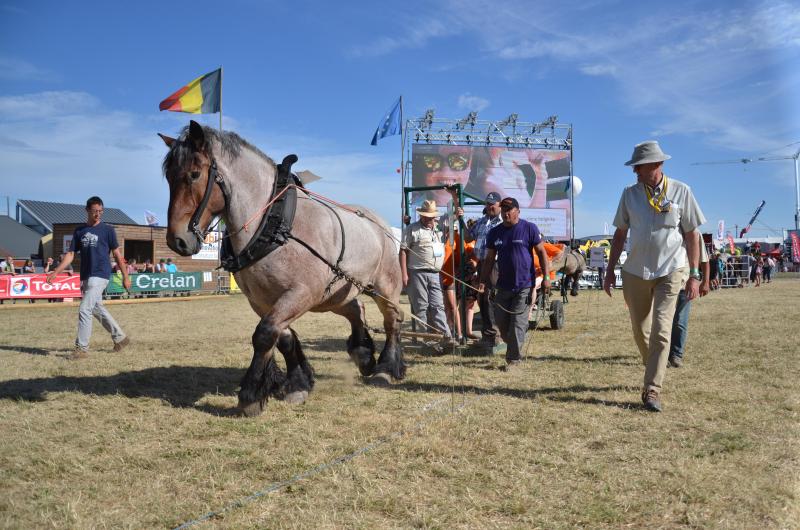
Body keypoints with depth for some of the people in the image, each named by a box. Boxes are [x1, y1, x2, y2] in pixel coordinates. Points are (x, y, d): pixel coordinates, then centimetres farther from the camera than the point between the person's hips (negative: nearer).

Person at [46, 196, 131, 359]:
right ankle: (120, 337, 28)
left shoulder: (107, 230, -2)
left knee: (84, 310, -11)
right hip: (86, 277, 6)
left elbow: (117, 254, -1)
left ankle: (81, 349, -4)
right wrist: (55, 272, -1)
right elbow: (71, 254, 9)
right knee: (97, 309, 14)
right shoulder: (79, 231, 10)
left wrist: (125, 277, -3)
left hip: (100, 275, -6)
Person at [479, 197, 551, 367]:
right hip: (503, 285, 5)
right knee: (501, 321, 7)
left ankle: (514, 358, 3)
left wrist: (546, 277, -8)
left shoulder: (529, 228, -5)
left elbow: (541, 252, -2)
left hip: (524, 285, -5)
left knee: (518, 323, -5)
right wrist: (483, 281, 5)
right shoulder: (494, 233, 7)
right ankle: (513, 346, 31)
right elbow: (489, 259, 12)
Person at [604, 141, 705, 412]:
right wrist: (610, 270, 8)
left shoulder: (680, 191, -4)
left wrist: (694, 275, -3)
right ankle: (655, 371, 34)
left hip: (670, 271, -3)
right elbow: (620, 233, 9)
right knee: (640, 331, 10)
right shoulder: (630, 194, 3)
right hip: (635, 272, 3)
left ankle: (652, 390, -5)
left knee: (661, 331, -9)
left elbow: (691, 235, 0)